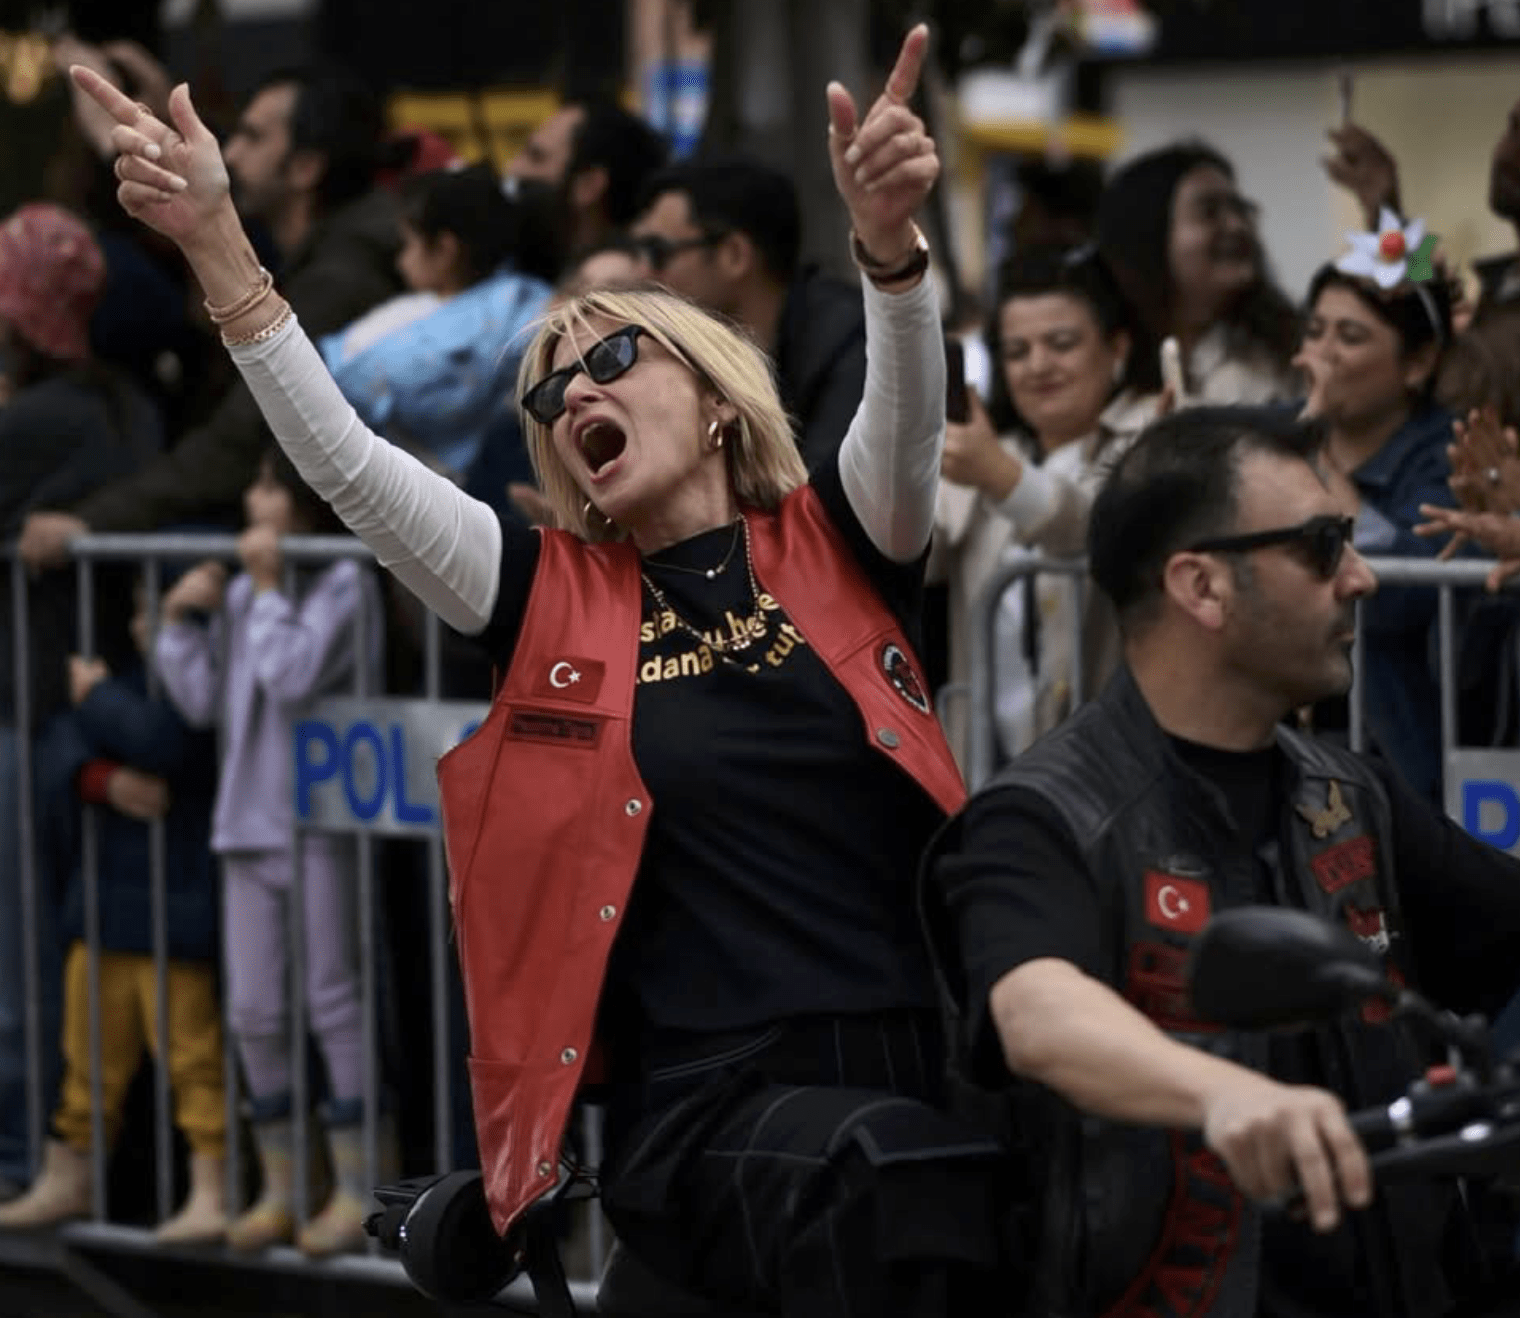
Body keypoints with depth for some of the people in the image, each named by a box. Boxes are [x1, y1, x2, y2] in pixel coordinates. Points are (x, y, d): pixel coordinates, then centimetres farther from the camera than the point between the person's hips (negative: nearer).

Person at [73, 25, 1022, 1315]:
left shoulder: (836, 544, 12)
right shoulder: (558, 599, 13)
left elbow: (908, 412, -8)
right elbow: (348, 466, 3)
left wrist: (890, 237, -29)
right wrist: (216, 244, -8)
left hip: (929, 1064, 2)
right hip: (719, 1109, -2)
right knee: (916, 1206, -33)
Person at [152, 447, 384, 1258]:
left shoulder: (342, 584, -8)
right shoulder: (240, 592, 13)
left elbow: (295, 675, -20)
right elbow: (203, 701, 13)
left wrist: (267, 587, -14)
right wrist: (182, 623, 2)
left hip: (320, 824, -7)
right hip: (248, 823, 7)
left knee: (333, 1004, -3)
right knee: (253, 1013, 9)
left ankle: (355, 1192, 3)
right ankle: (280, 1189, 18)